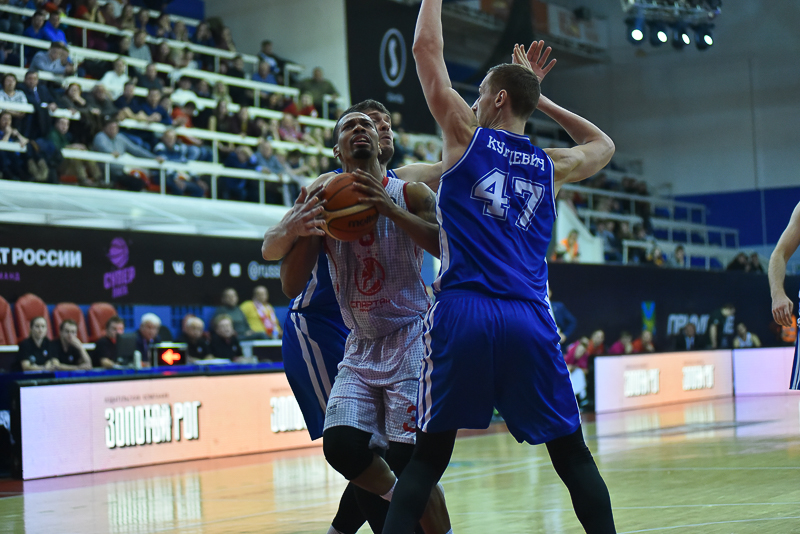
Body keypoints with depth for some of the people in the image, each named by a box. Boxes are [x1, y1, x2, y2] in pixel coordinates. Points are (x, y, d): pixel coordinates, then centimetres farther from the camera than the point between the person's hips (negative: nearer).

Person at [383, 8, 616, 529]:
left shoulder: (467, 135, 8)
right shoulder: (551, 165, 17)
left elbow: (427, 48, 15)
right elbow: (604, 146, 40)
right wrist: (540, 97, 35)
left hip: (463, 313, -2)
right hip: (530, 318, 2)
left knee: (428, 457, 4)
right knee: (573, 456, 11)